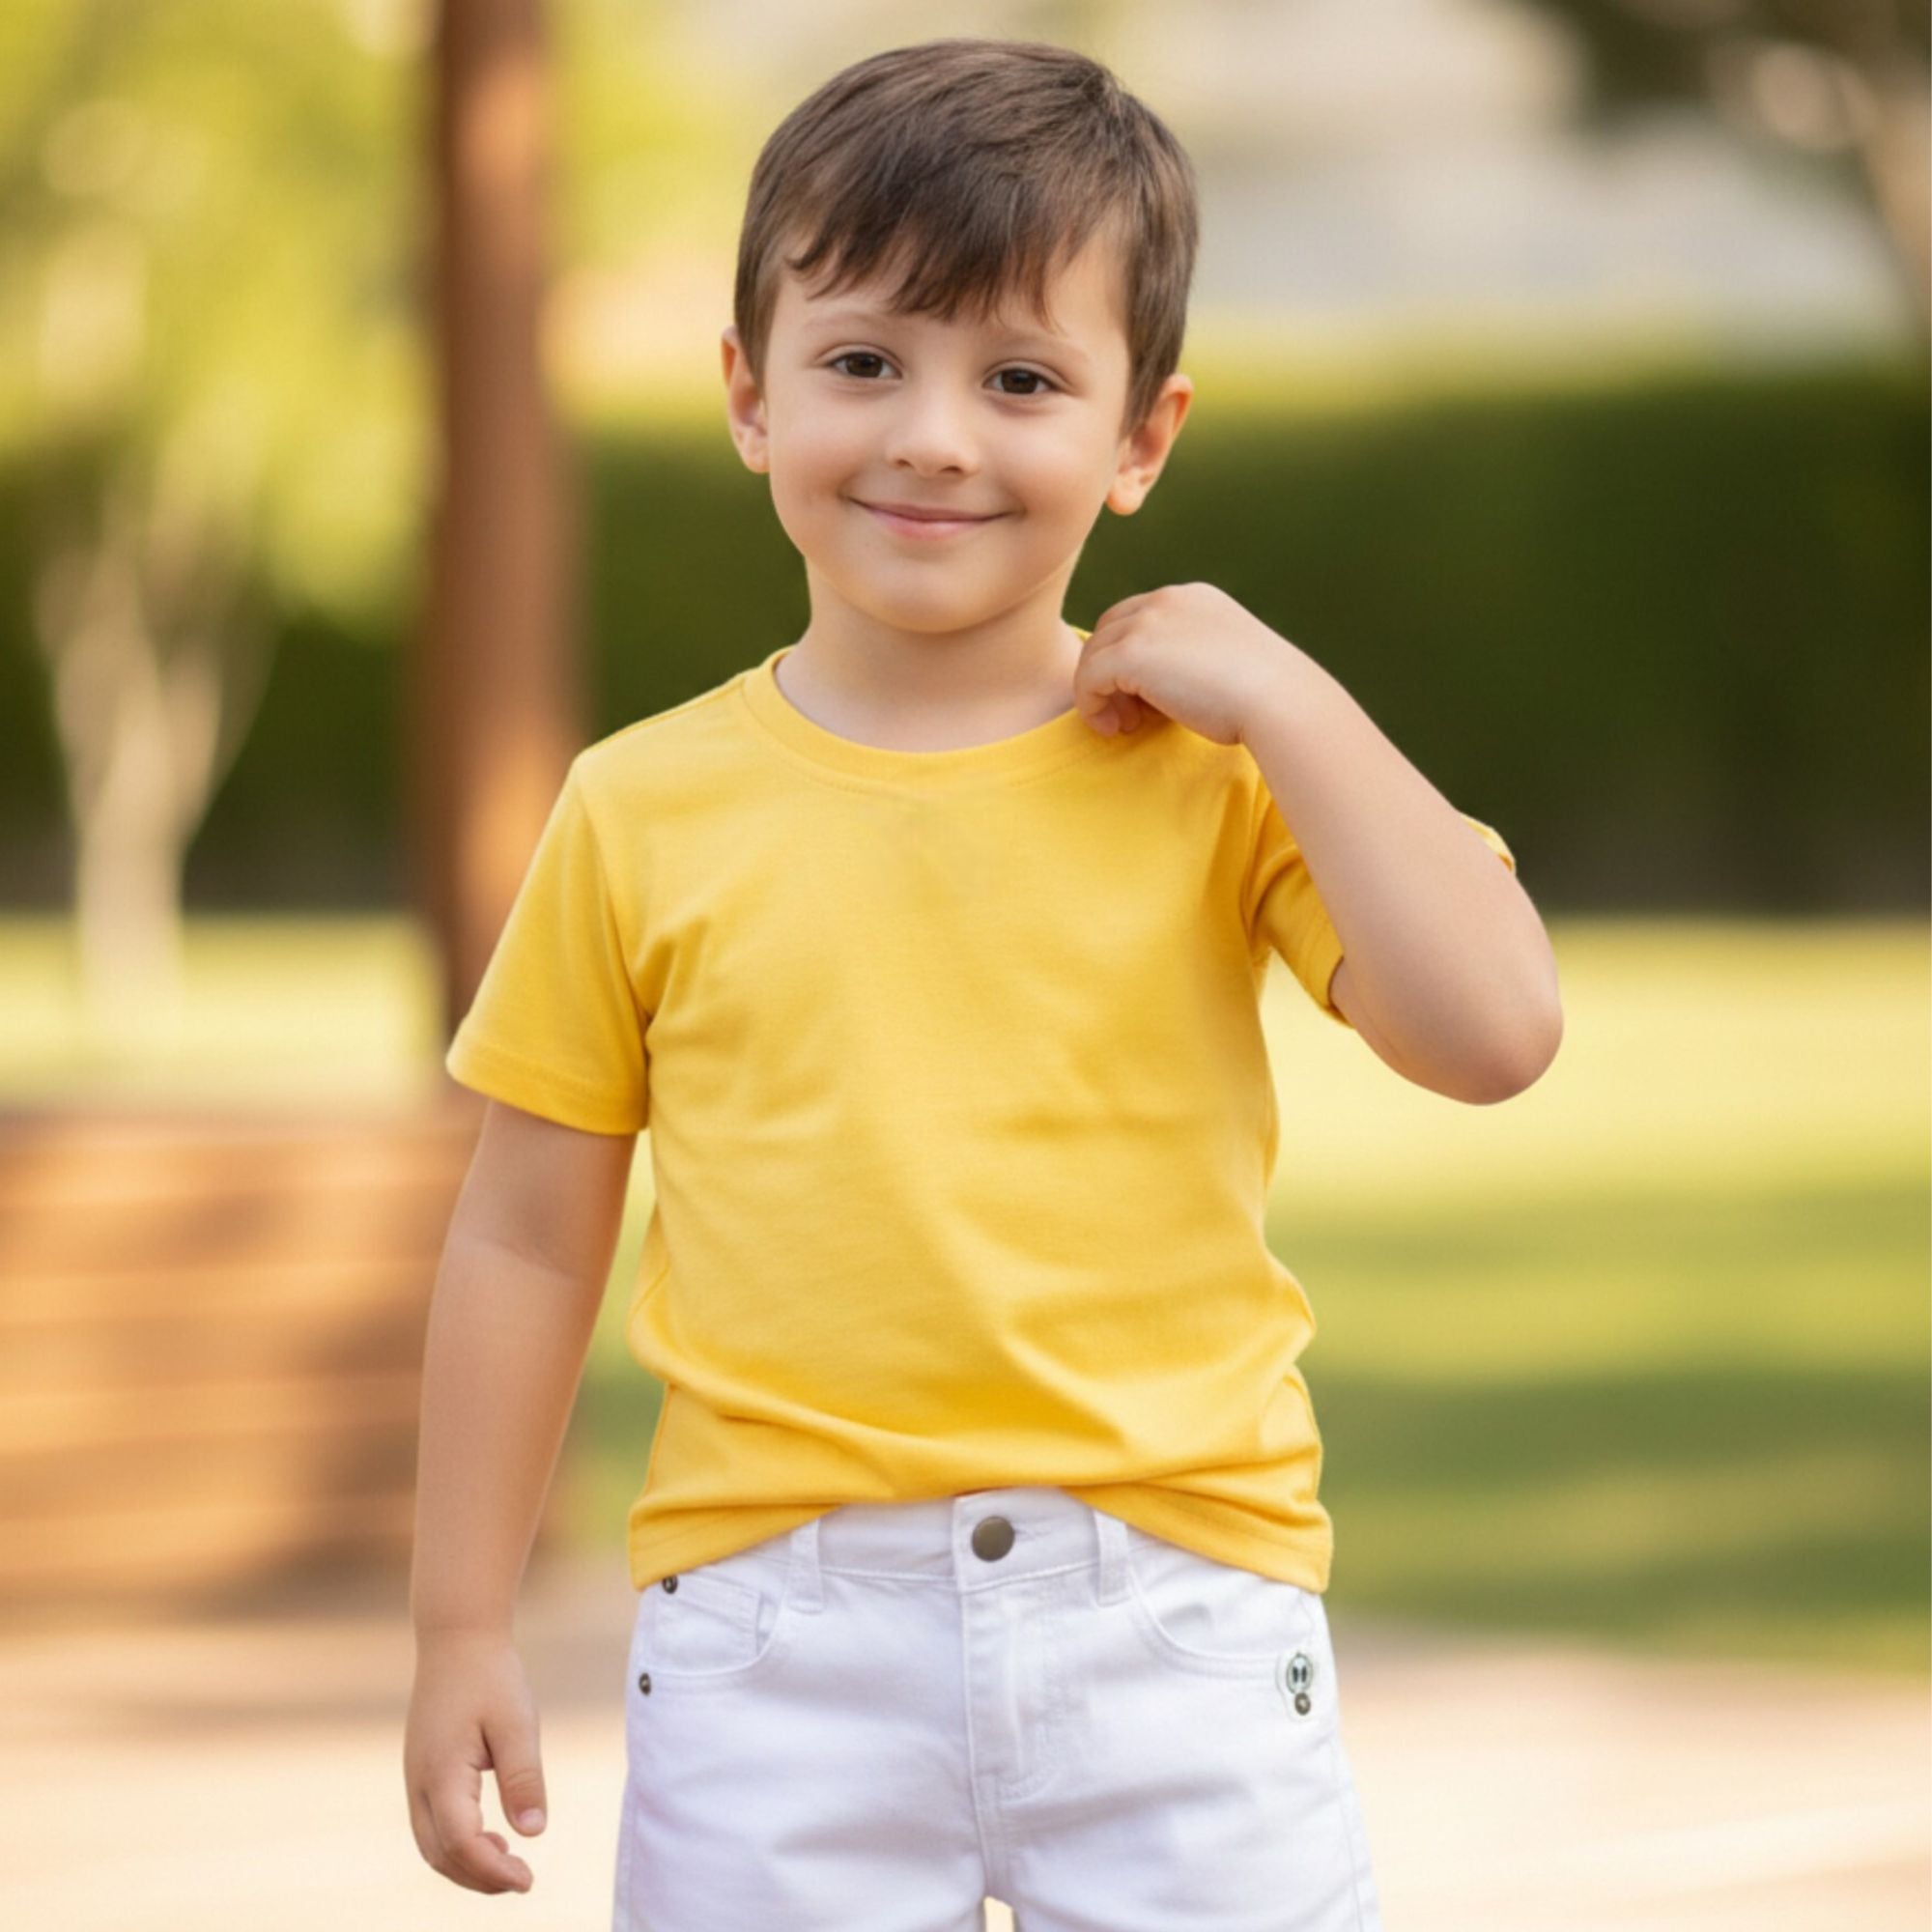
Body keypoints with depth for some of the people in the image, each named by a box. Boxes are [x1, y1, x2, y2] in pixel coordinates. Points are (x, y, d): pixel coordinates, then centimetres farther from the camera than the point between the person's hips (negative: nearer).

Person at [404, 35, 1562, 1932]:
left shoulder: (1218, 774, 2)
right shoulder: (643, 813, 2)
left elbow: (1493, 1034, -9)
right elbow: (528, 1234, 7)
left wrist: (1286, 705, -10)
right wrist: (461, 1630, 7)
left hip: (1172, 1618, 0)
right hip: (776, 1626, 0)